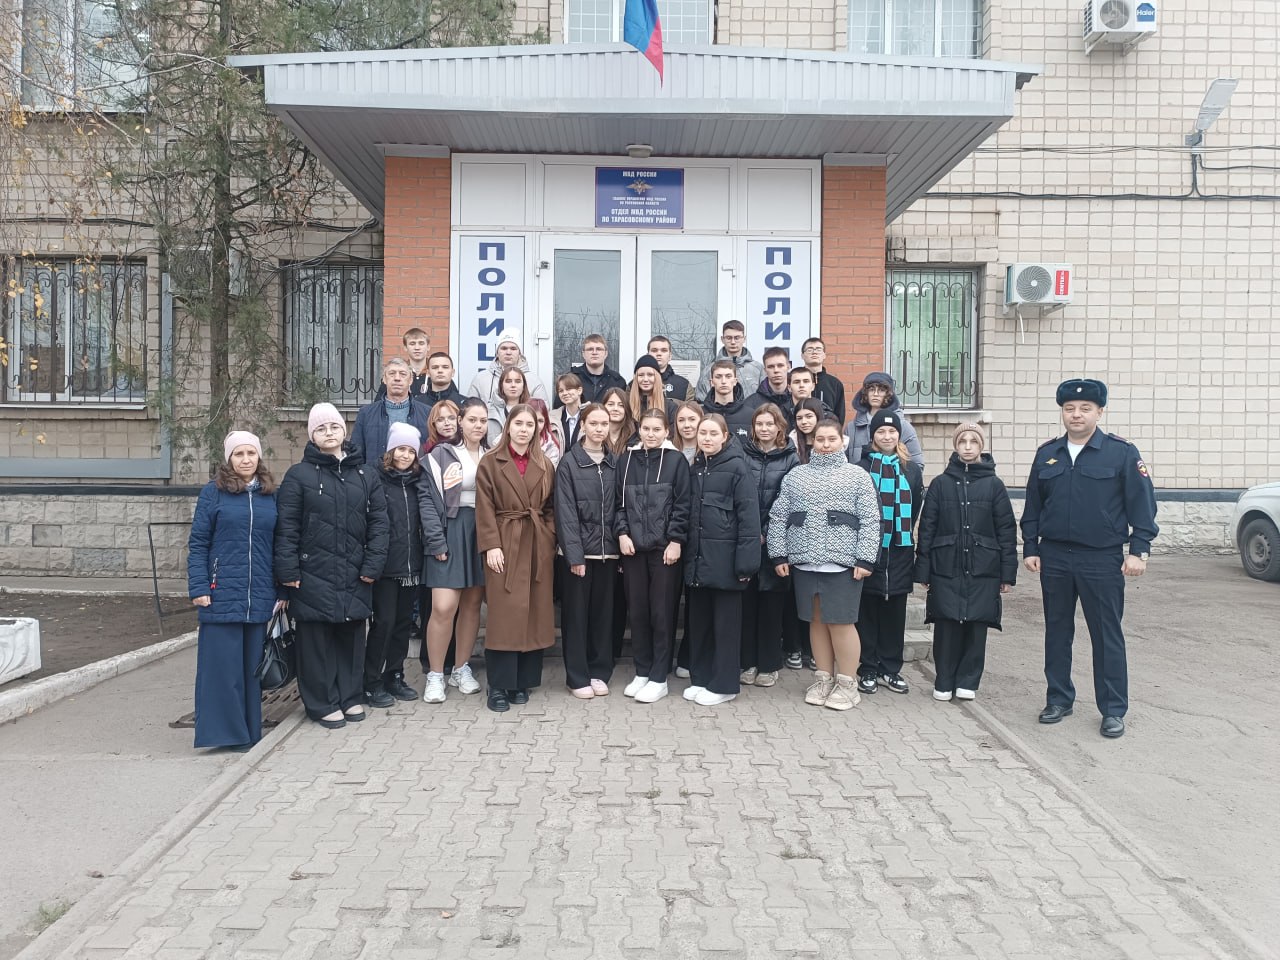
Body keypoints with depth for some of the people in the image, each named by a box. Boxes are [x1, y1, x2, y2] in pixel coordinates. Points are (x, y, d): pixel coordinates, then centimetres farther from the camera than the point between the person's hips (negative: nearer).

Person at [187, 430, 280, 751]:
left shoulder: (271, 495, 10)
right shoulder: (213, 492, 0)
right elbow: (197, 543, -1)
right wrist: (199, 588, -9)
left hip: (259, 597, 3)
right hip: (222, 594, -3)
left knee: (252, 664, 10)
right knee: (222, 664, -1)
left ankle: (250, 731, 19)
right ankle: (224, 731, 8)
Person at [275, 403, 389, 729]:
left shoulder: (365, 476, 9)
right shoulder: (298, 475, 0)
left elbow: (378, 522, 6)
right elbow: (286, 527, -4)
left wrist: (373, 564, -2)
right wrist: (288, 570, -9)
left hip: (354, 576, 3)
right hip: (313, 574, -3)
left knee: (351, 635, 10)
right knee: (317, 638, 2)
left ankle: (351, 697, 24)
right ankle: (322, 703, 14)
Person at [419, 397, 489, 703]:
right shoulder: (441, 454, -1)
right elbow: (428, 499, -5)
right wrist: (436, 541, -13)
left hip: (482, 534, 4)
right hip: (450, 534, -4)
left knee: (472, 604, 8)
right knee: (443, 607, -10)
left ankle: (461, 669, 22)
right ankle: (435, 675, 4)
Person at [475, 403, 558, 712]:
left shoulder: (545, 465, 13)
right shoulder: (490, 462, 2)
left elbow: (551, 507, 12)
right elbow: (485, 508, -5)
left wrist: (551, 542, 0)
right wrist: (491, 545, -14)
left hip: (538, 547, 4)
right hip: (504, 545, -4)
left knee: (534, 614, 6)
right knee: (505, 614, -6)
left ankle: (522, 682, 17)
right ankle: (499, 686, 2)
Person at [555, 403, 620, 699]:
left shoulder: (614, 464, 9)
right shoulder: (569, 463, -3)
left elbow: (619, 507, 9)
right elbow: (566, 512, -9)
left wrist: (621, 543, 0)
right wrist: (574, 554, -15)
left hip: (608, 550, 4)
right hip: (580, 550, -3)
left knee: (603, 612, 9)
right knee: (577, 613, 3)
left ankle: (599, 672, 21)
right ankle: (578, 676, 13)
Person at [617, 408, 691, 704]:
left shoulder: (676, 460, -1)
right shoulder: (627, 459, 8)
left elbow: (682, 505, -4)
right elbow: (620, 502, 9)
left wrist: (676, 541, -10)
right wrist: (622, 533, -3)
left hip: (664, 547, -3)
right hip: (633, 547, 3)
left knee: (662, 612, 1)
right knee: (637, 611, 9)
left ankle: (659, 678, 10)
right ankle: (641, 672, 21)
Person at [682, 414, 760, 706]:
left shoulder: (736, 466, -8)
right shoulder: (695, 467, 11)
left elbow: (748, 515, -12)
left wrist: (746, 561, -17)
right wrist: (687, 551, 9)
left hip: (724, 557, -6)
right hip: (698, 556, 6)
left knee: (725, 622, 3)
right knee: (699, 619, 12)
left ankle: (723, 684, 13)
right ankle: (700, 678, 24)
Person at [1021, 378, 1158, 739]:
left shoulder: (1122, 452, -4)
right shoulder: (1047, 454, 7)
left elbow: (1142, 504, -4)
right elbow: (1032, 506, 11)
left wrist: (1139, 550, -10)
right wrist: (1030, 548, 7)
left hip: (1102, 559, -4)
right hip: (1054, 557, 4)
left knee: (1107, 635, 3)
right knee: (1057, 631, 12)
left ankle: (1113, 710, 13)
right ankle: (1059, 699, 24)